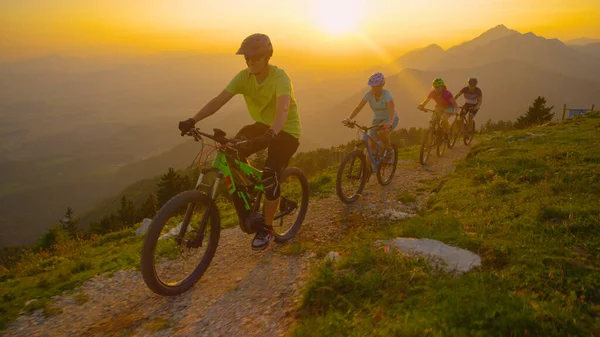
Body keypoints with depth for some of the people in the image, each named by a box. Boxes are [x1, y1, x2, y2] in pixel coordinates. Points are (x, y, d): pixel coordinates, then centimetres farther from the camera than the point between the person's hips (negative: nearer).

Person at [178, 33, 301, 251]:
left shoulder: (279, 77, -24)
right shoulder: (244, 77, -9)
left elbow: (282, 110, -41)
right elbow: (219, 100, -18)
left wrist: (270, 134, -60)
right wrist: (193, 120, -31)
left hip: (286, 130, -5)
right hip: (263, 125, 6)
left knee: (270, 174, -23)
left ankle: (267, 229, -3)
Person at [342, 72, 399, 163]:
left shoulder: (387, 95, -25)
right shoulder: (369, 94, -14)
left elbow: (392, 112, -38)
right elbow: (358, 107, -21)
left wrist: (389, 123, -58)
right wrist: (349, 118, -37)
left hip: (390, 119, -4)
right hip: (377, 119, 4)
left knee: (382, 132, -38)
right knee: (371, 145, -12)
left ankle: (389, 150, -9)